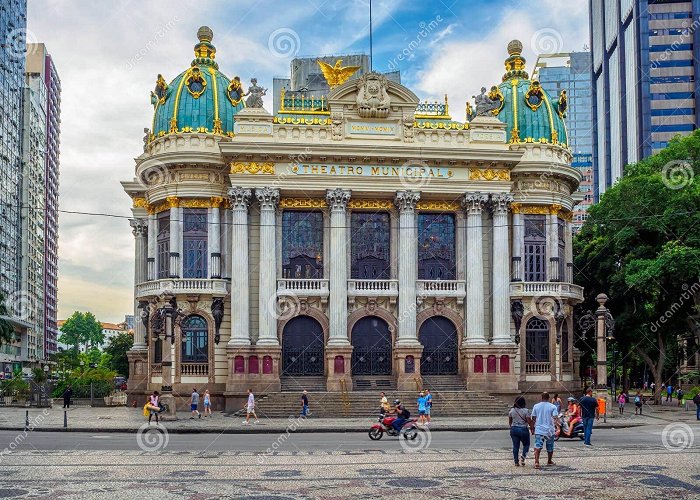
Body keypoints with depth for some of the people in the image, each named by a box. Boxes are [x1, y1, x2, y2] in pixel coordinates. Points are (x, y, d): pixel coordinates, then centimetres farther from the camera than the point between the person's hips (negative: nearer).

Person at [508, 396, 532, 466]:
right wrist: (532, 429, 0)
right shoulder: (526, 411, -12)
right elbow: (529, 422, -12)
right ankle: (523, 456, -10)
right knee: (526, 444, 13)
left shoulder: (512, 410, 2)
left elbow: (510, 422, 11)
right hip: (523, 430, -4)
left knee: (515, 446, 8)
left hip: (514, 429, 4)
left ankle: (516, 461, 10)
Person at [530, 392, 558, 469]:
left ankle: (536, 462, -22)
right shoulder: (553, 407, -3)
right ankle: (549, 461, 31)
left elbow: (533, 419, 8)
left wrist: (533, 428, 16)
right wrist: (556, 426, -11)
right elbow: (555, 418, -14)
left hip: (539, 430, 1)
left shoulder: (536, 406, 4)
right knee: (550, 447, 17)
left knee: (538, 446, -6)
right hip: (549, 430, -1)